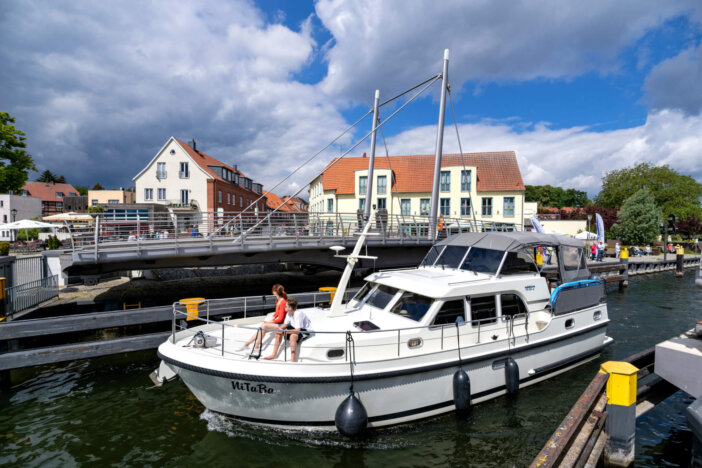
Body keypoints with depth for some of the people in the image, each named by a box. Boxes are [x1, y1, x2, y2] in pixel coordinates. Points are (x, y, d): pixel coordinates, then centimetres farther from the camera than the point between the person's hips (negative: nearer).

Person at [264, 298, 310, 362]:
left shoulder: (298, 314, -31)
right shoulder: (289, 313, -5)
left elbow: (298, 330, -35)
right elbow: (285, 324, 7)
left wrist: (284, 331, -29)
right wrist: (280, 329, -15)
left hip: (304, 330, -10)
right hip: (295, 328, 10)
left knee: (292, 336, -38)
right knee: (278, 332, 1)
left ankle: (293, 360, -34)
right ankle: (274, 354, 10)